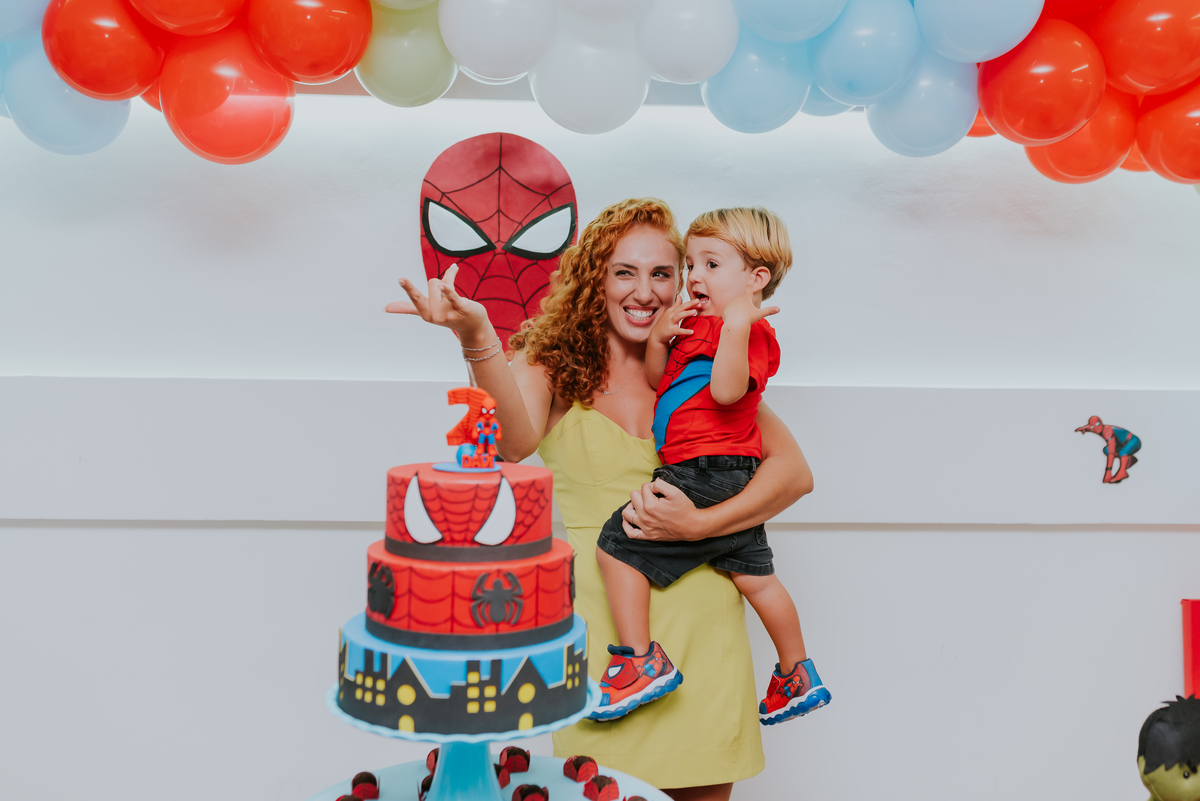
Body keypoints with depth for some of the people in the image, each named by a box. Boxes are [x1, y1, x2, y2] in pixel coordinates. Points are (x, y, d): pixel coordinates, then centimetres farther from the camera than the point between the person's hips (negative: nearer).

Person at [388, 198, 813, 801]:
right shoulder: (552, 361, 2)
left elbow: (794, 472, 0)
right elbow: (517, 441, -20)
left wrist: (700, 524, -14)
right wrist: (476, 339, -36)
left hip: (699, 613, 2)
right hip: (594, 610, -1)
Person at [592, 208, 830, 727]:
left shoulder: (750, 331, -12)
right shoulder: (698, 323, 17)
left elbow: (726, 391, -29)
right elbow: (657, 382, 20)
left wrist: (737, 324, -33)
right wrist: (658, 339, 2)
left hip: (704, 474, -11)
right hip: (733, 481, 11)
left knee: (618, 546, -8)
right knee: (754, 575, 20)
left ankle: (641, 662, -1)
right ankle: (798, 677, 34)